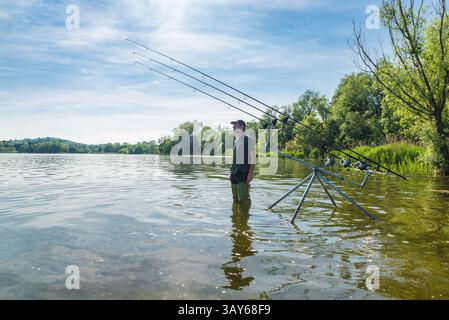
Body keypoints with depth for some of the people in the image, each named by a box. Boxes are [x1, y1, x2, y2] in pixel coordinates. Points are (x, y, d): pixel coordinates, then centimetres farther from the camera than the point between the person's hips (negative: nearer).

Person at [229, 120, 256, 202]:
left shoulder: (248, 139, -3)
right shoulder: (236, 141, 19)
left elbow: (252, 157, -9)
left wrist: (251, 173, -16)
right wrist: (232, 173, 17)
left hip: (243, 174, -7)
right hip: (235, 174, 8)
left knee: (243, 198, -11)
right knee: (236, 199, 9)